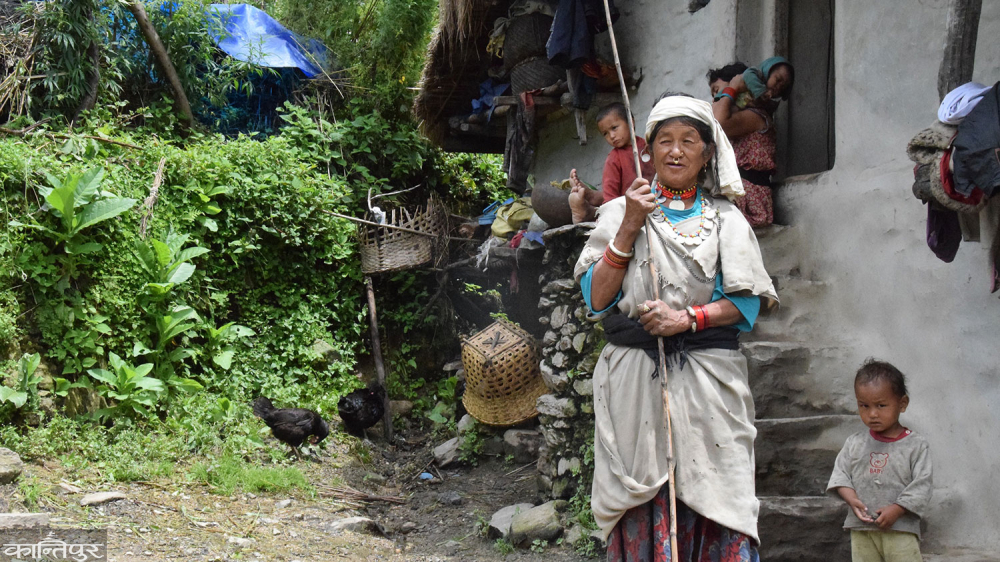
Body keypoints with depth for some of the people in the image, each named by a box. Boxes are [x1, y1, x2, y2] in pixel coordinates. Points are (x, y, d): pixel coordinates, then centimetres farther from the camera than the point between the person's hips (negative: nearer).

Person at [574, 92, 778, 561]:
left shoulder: (725, 218, 13)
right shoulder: (621, 211, 12)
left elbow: (747, 303, 4)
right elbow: (597, 299, 2)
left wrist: (690, 318, -12)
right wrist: (630, 228, -5)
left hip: (708, 380, 0)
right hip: (635, 378, 0)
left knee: (714, 502, -8)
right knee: (643, 511, -5)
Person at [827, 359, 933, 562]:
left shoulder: (916, 446, -3)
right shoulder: (855, 443, 6)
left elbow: (921, 485, -8)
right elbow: (840, 474, 5)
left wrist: (896, 510, -17)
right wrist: (852, 499, -13)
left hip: (900, 529, -3)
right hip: (861, 530, 3)